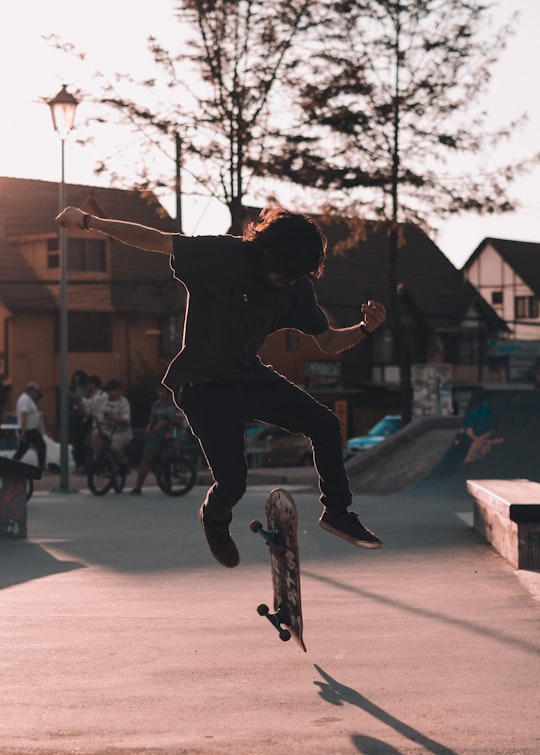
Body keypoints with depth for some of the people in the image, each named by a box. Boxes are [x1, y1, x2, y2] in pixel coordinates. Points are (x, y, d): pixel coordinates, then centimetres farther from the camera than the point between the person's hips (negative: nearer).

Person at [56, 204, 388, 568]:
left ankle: (337, 512, 7)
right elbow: (154, 239, -18)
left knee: (325, 423, -11)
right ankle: (215, 520, 24)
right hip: (203, 385, -5)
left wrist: (366, 328, -18)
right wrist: (88, 221, -20)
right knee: (233, 480, -13)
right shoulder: (222, 255, -19)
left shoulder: (296, 287, -4)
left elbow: (328, 342, 2)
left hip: (250, 377, 5)